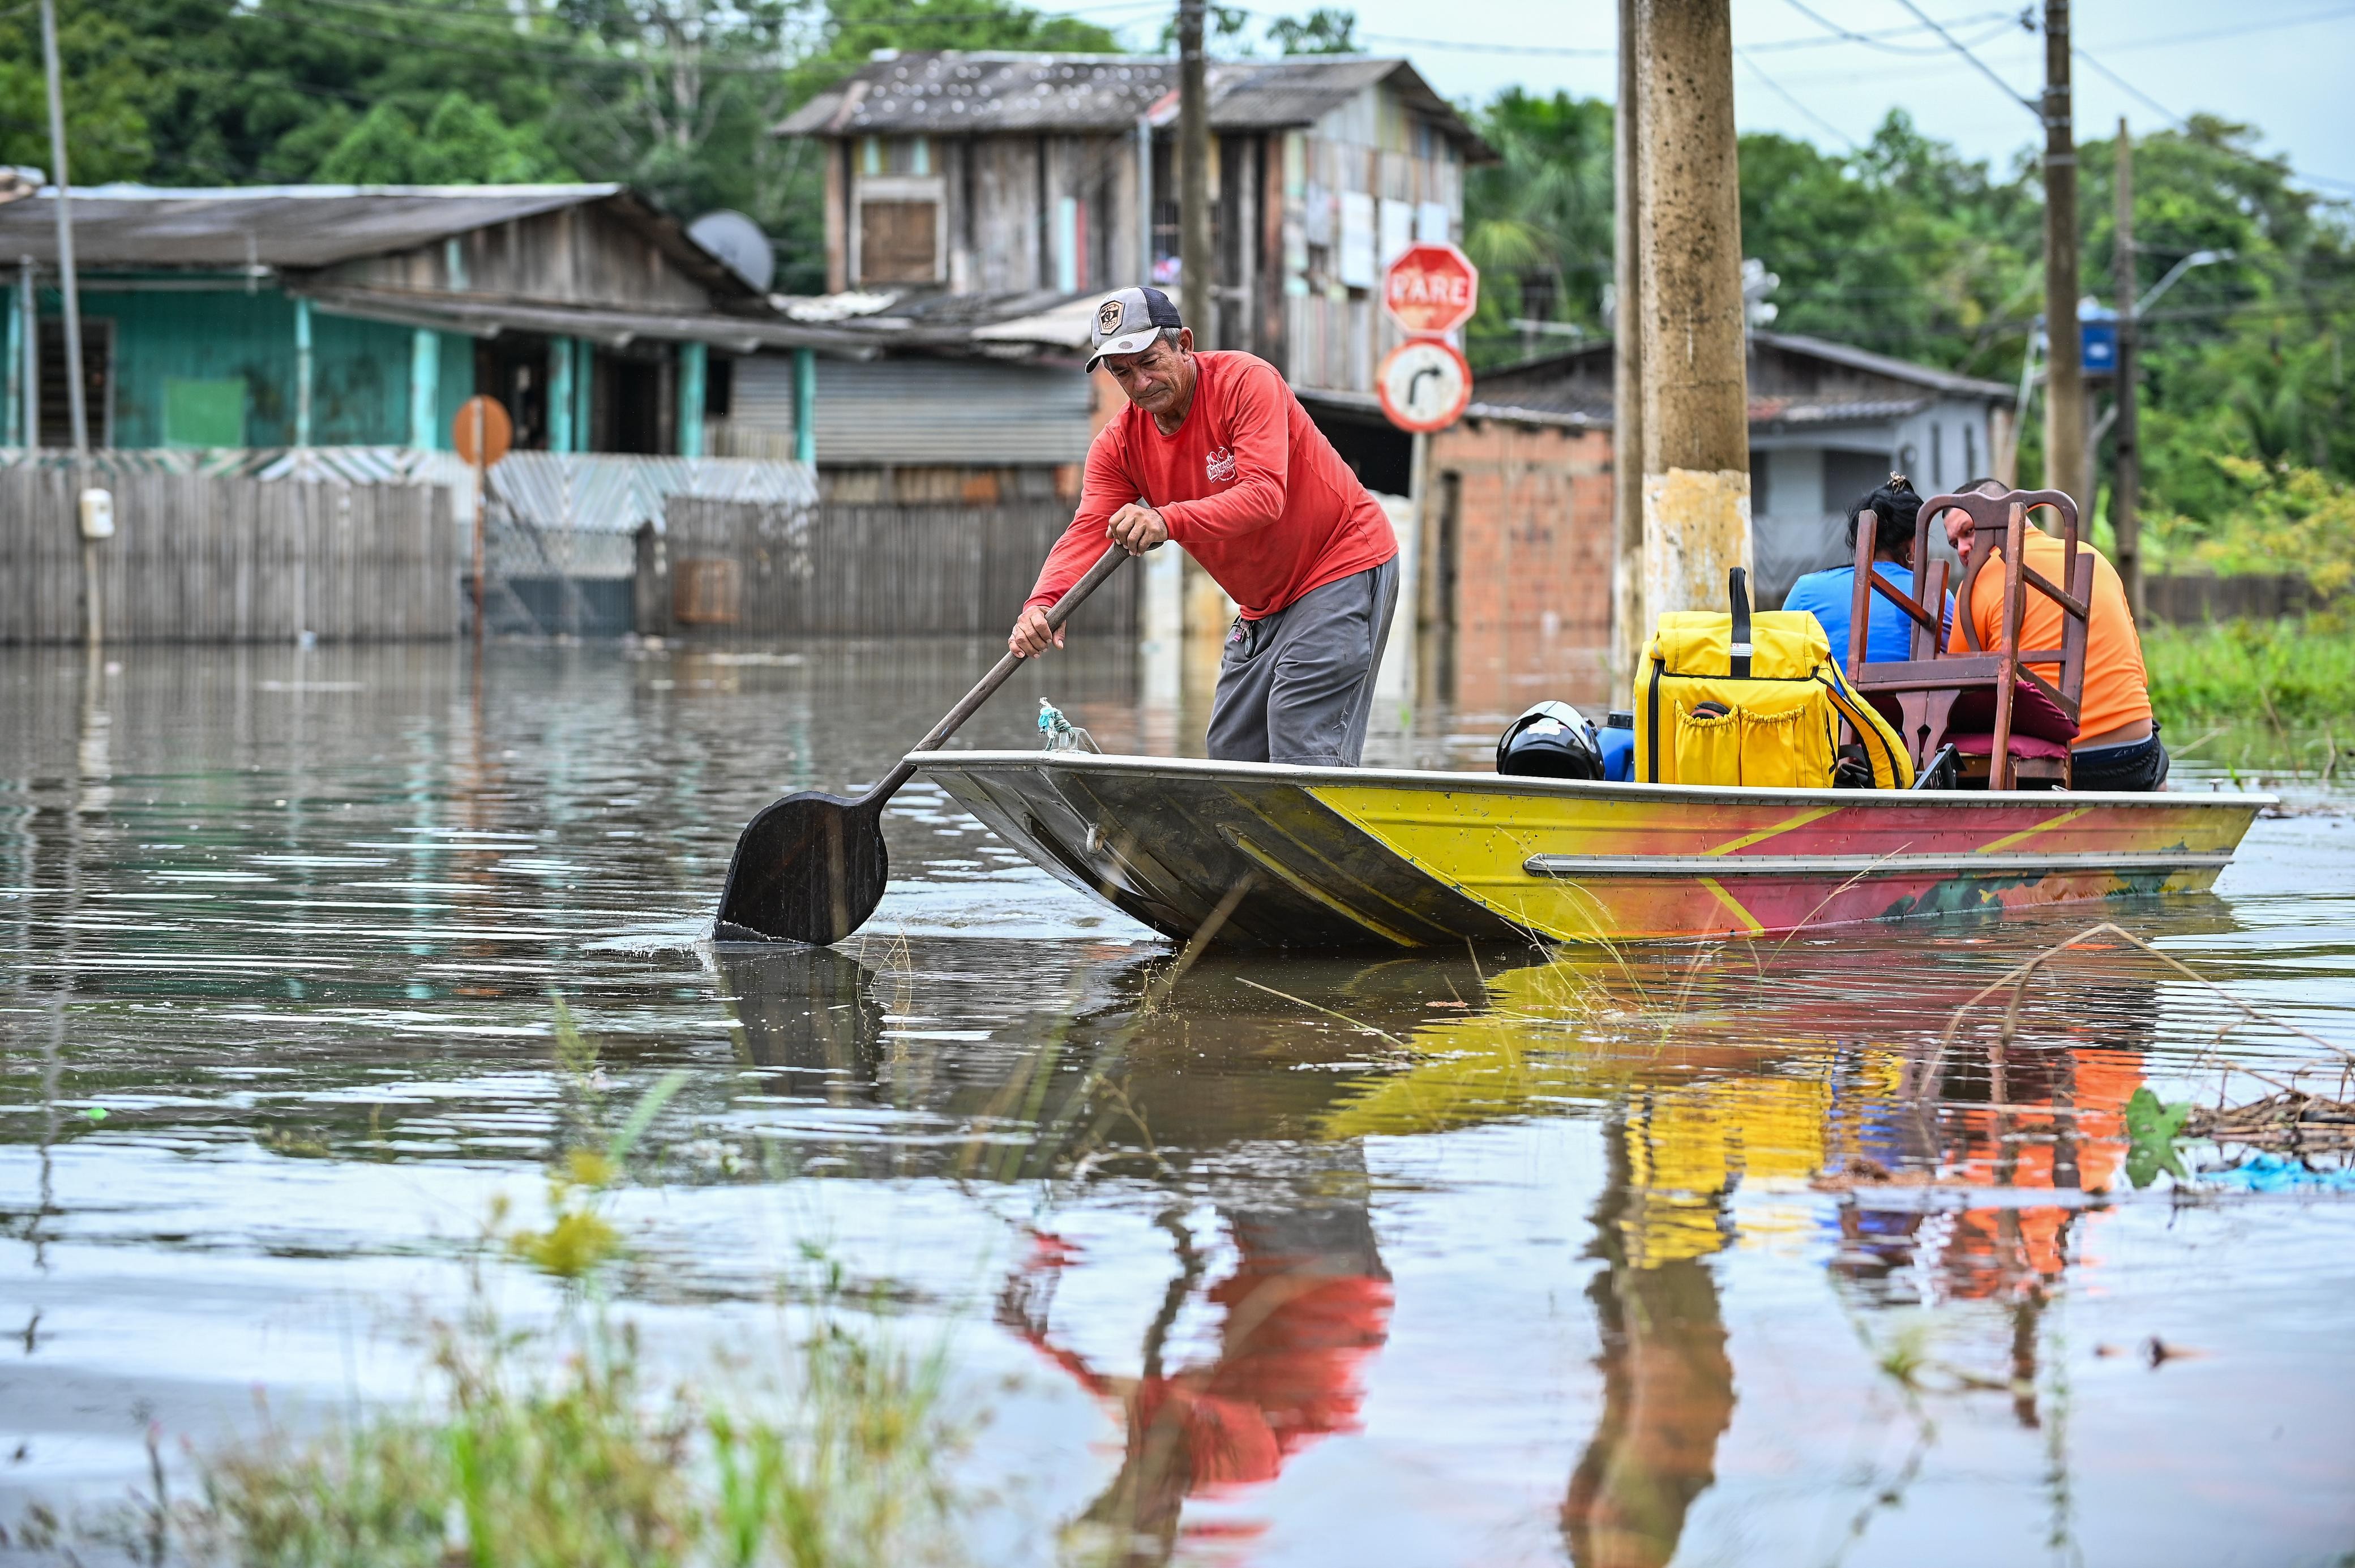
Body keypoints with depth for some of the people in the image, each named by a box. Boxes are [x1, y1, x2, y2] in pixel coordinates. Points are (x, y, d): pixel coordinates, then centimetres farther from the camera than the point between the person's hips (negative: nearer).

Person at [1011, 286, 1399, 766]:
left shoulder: (1246, 381, -21)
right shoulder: (1118, 445, -3)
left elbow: (1264, 495, -34)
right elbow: (1087, 532, -17)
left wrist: (1169, 520, -51)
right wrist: (1043, 606, -38)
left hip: (1346, 566, -8)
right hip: (1263, 603, 8)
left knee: (1304, 749, -18)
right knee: (1231, 752, 5)